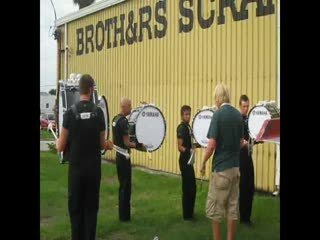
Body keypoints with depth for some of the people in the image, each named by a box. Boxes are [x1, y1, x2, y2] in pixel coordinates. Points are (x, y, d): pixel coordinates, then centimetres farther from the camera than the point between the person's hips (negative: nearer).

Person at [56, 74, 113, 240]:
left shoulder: (70, 112, -9)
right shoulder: (98, 112, -6)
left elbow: (60, 147, -6)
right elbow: (102, 144, 0)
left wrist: (58, 141, 16)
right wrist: (108, 145, 22)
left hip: (76, 168, -1)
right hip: (94, 168, 1)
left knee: (75, 207, 10)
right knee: (91, 207, 10)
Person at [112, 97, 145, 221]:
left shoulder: (115, 119, 9)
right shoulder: (123, 121, -20)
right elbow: (127, 143, -21)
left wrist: (134, 144, 18)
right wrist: (140, 145, -12)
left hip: (119, 155, 9)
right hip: (124, 157, -9)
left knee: (122, 185, 17)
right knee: (126, 186, 0)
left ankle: (123, 214, 25)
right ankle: (124, 216, 8)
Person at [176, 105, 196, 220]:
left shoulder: (188, 127, 14)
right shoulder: (181, 128, -15)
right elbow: (180, 147, -21)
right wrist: (188, 151, -35)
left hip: (189, 161, 10)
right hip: (184, 161, -10)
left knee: (192, 187, 15)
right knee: (187, 188, -5)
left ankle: (190, 212, 26)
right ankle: (186, 214, 4)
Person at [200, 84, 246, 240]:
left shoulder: (218, 114, -13)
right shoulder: (238, 115, 5)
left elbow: (212, 144, -17)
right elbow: (241, 142, 12)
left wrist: (203, 163, -4)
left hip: (221, 167, -6)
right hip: (235, 166, 6)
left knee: (215, 209, 5)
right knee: (233, 208, 11)